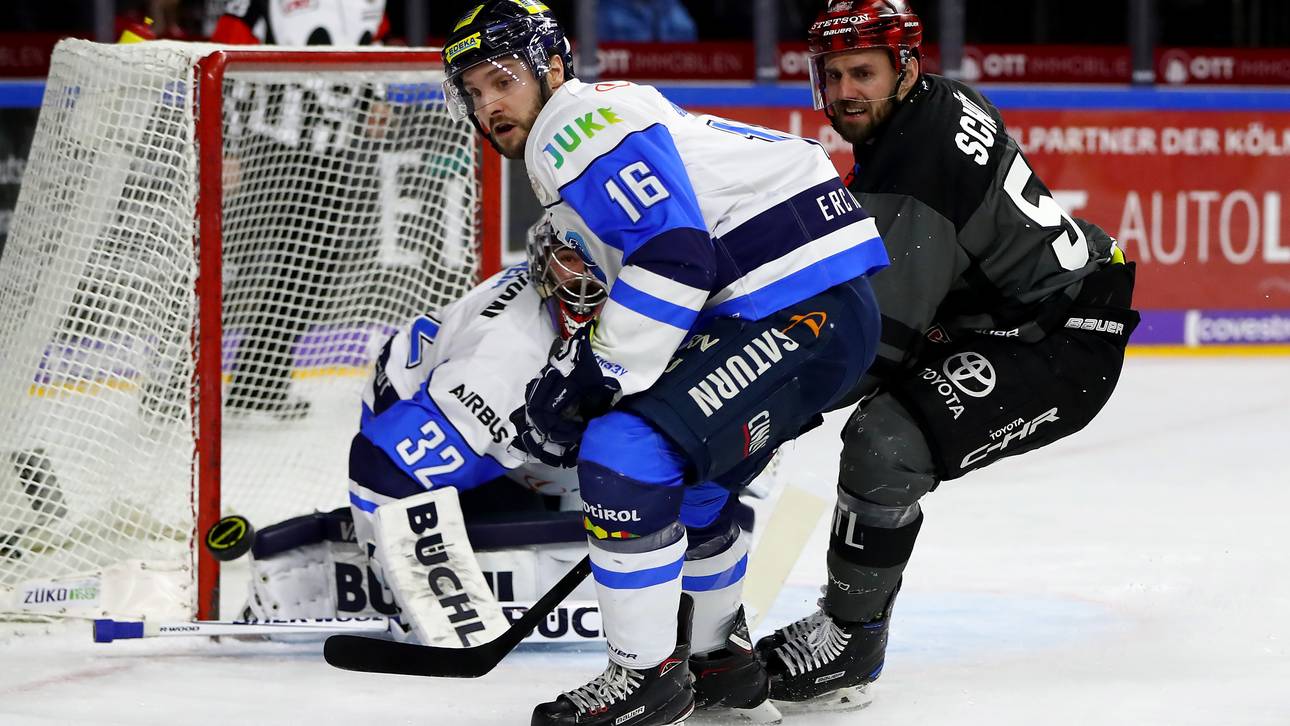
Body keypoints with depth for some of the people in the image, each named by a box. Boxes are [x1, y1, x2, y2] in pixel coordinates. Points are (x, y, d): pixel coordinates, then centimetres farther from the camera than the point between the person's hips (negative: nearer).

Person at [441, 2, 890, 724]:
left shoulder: (585, 121, -10)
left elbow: (674, 254, -22)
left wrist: (595, 376, -16)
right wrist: (569, 378, 19)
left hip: (805, 312, -12)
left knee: (626, 453, -17)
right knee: (680, 478, 26)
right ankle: (719, 660, 39)